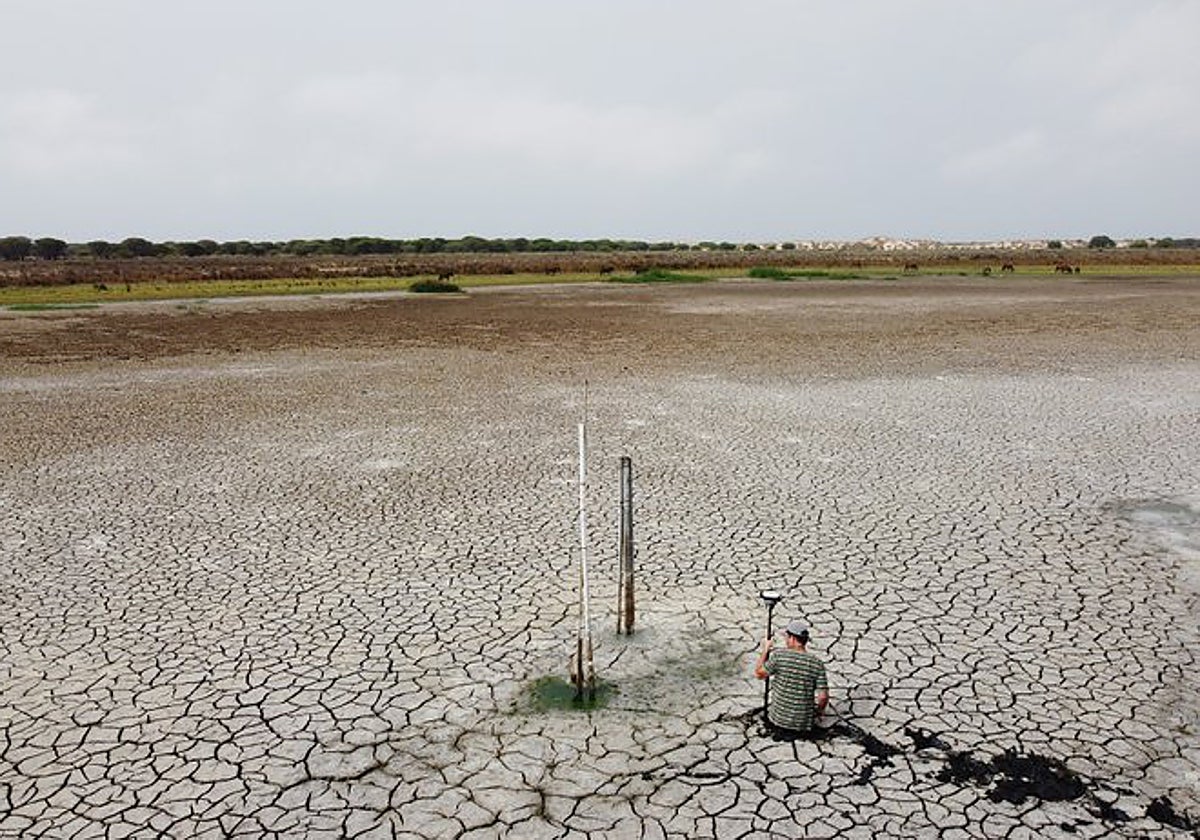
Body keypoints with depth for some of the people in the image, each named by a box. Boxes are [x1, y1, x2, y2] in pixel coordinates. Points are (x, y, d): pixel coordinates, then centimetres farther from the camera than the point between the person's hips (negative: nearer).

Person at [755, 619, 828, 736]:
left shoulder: (779, 656, -17)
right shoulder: (817, 664, -11)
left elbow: (759, 674, -4)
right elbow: (823, 697, -12)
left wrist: (765, 650, 7)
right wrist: (816, 712, 8)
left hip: (779, 718, 0)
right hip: (804, 724, 0)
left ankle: (780, 726, 12)